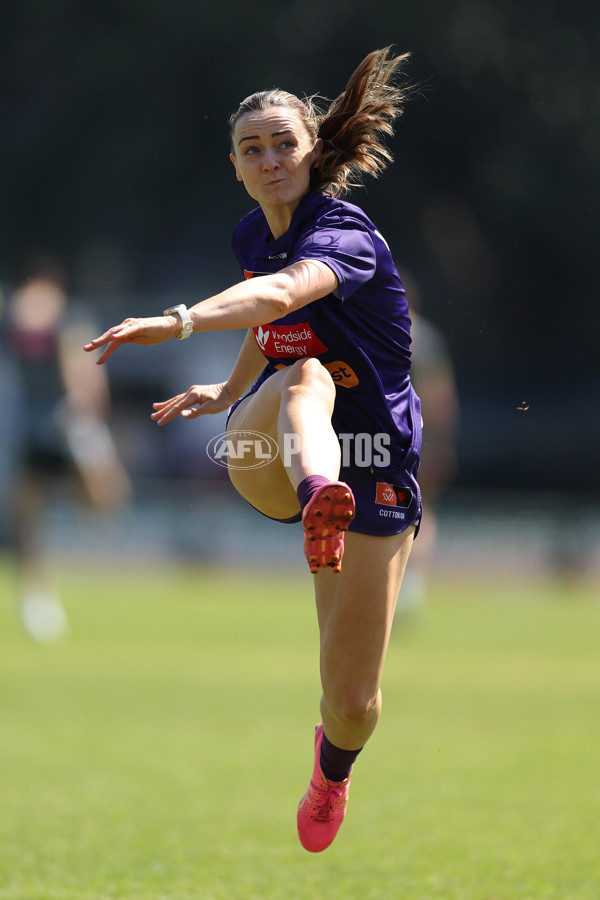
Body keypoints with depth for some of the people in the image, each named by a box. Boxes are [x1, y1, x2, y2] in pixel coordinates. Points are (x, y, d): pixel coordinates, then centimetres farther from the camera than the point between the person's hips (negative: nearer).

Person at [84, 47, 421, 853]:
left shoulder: (345, 235, -18)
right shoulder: (254, 234, 5)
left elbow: (282, 294, -41)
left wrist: (176, 323, -56)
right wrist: (231, 390, 35)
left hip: (372, 471, -4)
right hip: (268, 459, 4)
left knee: (352, 701, -5)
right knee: (304, 374, -35)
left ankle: (334, 763, 35)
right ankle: (317, 499, -69)